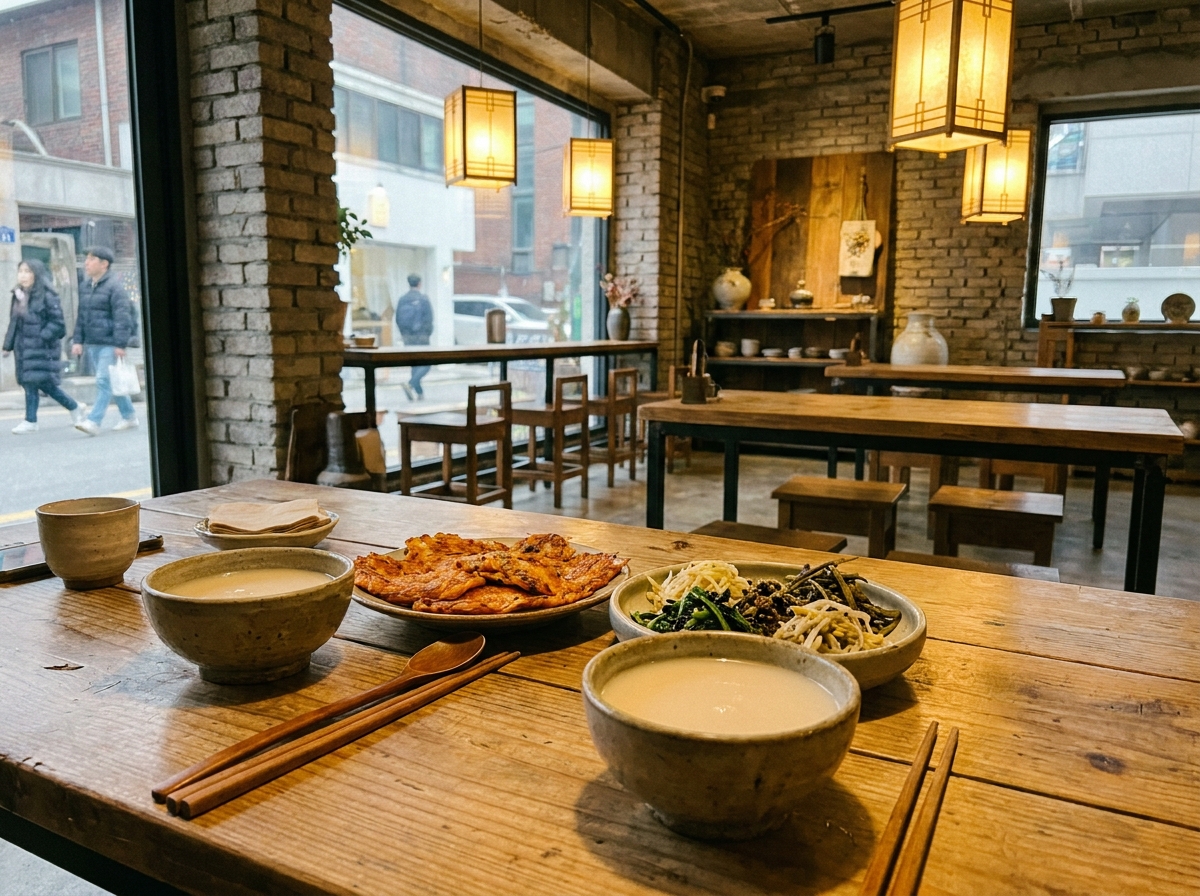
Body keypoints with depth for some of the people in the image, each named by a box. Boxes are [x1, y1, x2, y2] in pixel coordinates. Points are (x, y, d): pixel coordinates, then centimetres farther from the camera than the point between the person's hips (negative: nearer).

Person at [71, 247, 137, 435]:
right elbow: (81, 316, 19)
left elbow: (122, 317, -14)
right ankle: (129, 417, 22)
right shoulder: (84, 286, 14)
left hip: (109, 344, -8)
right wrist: (78, 340, 12)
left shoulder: (113, 287, -10)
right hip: (91, 344, 8)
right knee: (111, 382, 13)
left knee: (104, 381, -10)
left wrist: (120, 344, -19)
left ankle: (94, 421, -11)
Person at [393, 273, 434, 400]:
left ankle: (419, 392, 14)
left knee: (415, 364, 14)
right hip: (421, 336, -5)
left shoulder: (402, 299, 4)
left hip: (407, 337, 5)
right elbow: (429, 318, -11)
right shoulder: (423, 298, -9)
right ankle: (410, 384, -24)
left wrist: (404, 334, 17)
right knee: (425, 364, -1)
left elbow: (397, 319, 5)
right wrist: (428, 333, 4)